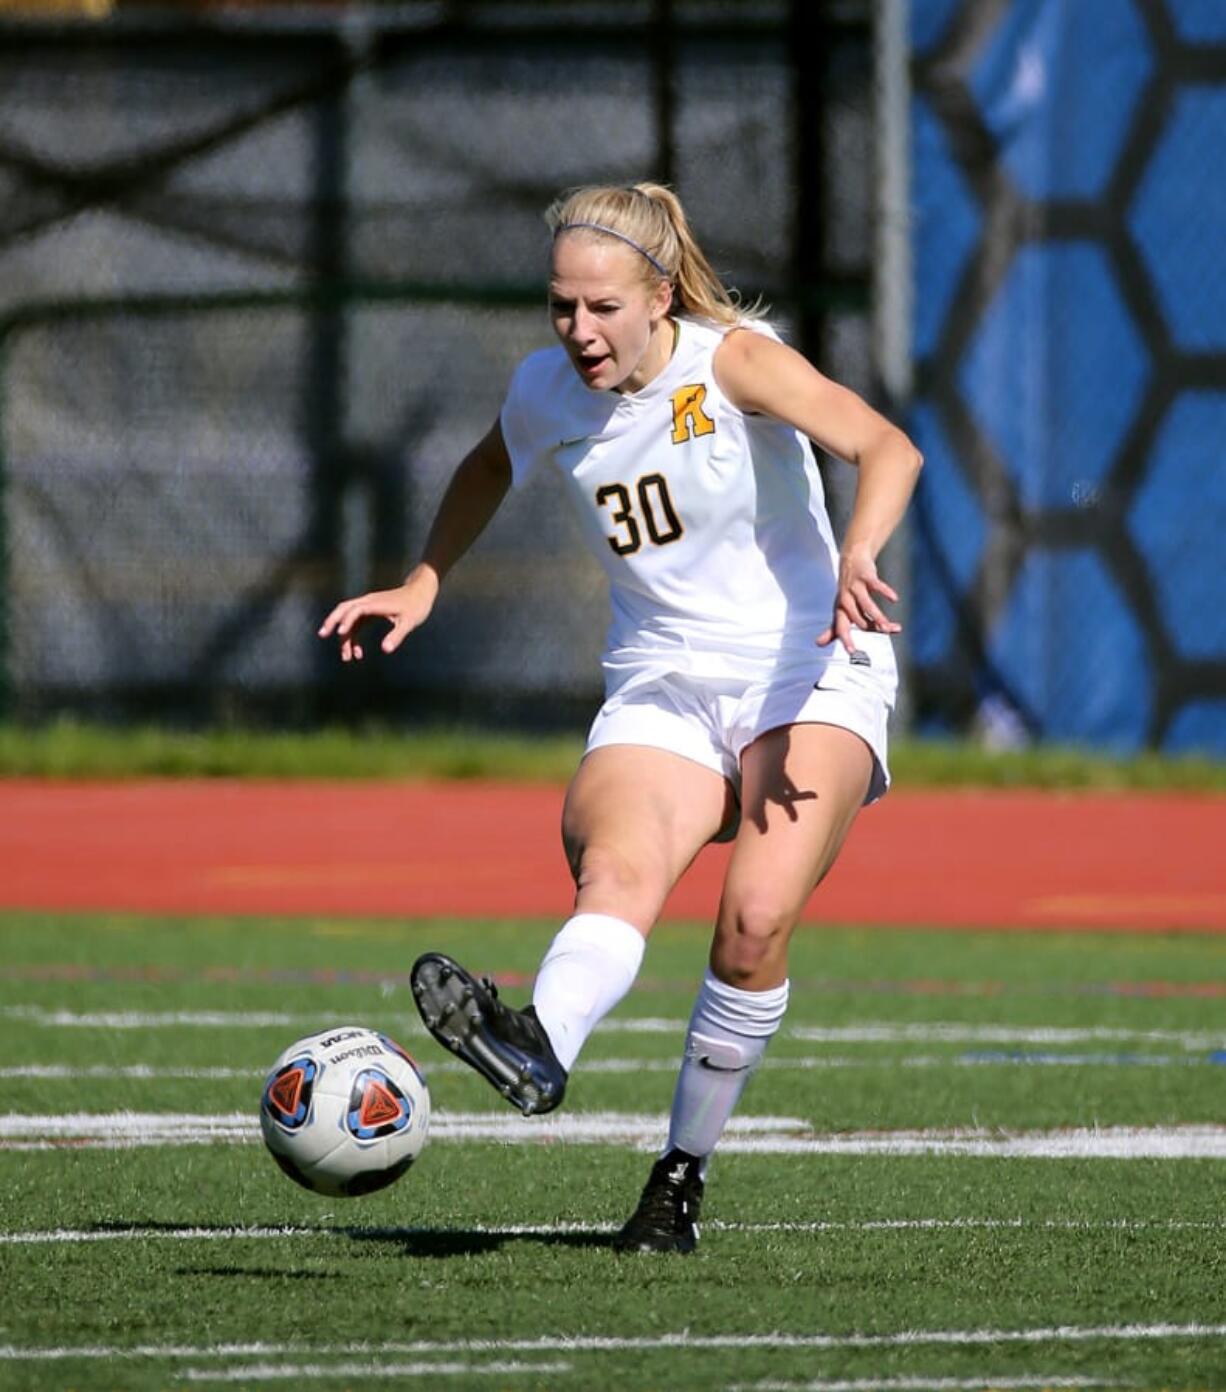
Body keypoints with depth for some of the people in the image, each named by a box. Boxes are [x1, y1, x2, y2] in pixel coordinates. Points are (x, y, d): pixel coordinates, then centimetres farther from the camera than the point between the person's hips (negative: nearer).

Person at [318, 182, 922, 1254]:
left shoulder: (730, 361, -12)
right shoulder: (544, 392, 3)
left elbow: (887, 448, -25)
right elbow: (487, 472, 28)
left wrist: (857, 555, -44)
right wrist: (423, 584, 16)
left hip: (809, 676, -3)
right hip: (661, 692, 3)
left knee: (758, 916, -26)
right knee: (616, 867, -30)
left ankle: (682, 1178, -12)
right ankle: (537, 1047, -59)